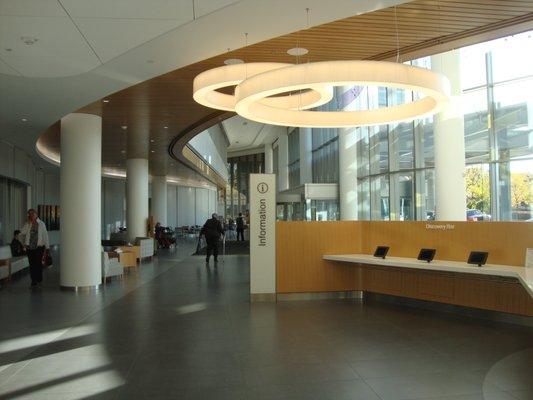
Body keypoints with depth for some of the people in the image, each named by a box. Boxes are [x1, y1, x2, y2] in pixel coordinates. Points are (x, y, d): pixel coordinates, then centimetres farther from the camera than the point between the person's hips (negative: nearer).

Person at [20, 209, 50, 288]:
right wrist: (29, 223, -10)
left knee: (38, 264, -3)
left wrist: (47, 247, 2)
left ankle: (39, 281, 9)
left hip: (39, 247, -2)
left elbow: (45, 236, 4)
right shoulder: (27, 224, 7)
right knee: (32, 265, 4)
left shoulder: (41, 224, 2)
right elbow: (22, 232, -10)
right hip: (29, 248, 2)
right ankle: (33, 281, 14)